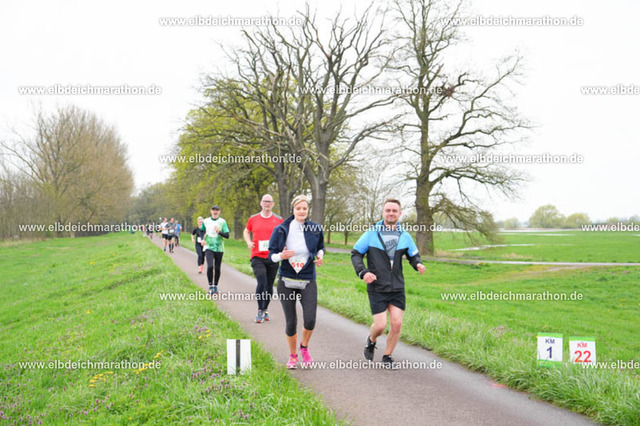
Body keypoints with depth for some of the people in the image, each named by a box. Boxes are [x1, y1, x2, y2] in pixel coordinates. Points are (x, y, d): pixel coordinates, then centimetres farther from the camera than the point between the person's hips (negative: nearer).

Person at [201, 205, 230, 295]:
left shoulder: (223, 222, 1)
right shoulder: (206, 221, 6)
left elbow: (227, 235, -5)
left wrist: (219, 232, -21)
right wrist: (202, 239, 4)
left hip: (219, 248, 0)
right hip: (208, 248, 0)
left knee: (217, 268, 4)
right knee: (210, 266, -17)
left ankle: (215, 286, 20)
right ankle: (210, 286, -3)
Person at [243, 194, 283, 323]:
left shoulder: (278, 220, 5)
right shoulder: (253, 219, 7)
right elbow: (246, 231, 22)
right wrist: (248, 242, 3)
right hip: (257, 257, -1)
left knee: (269, 286, 7)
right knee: (261, 283, -16)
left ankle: (265, 310, 25)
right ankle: (260, 311, 0)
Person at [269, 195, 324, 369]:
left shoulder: (315, 229, 0)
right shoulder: (281, 230, -4)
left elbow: (320, 247, 18)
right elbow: (271, 254, 0)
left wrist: (320, 256, -3)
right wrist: (281, 256, -22)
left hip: (308, 281, 0)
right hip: (286, 281, 0)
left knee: (310, 320, -14)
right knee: (291, 322, 2)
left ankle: (304, 347, 18)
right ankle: (293, 355, 26)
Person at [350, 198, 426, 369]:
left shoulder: (405, 236, 5)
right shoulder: (371, 234, -3)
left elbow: (414, 255, 15)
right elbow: (355, 254, 3)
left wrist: (418, 265, -9)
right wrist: (363, 272, -13)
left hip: (397, 289, 3)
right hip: (377, 289, -3)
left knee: (396, 324, -2)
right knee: (380, 325, -6)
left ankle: (387, 356, 19)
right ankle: (371, 341, 29)